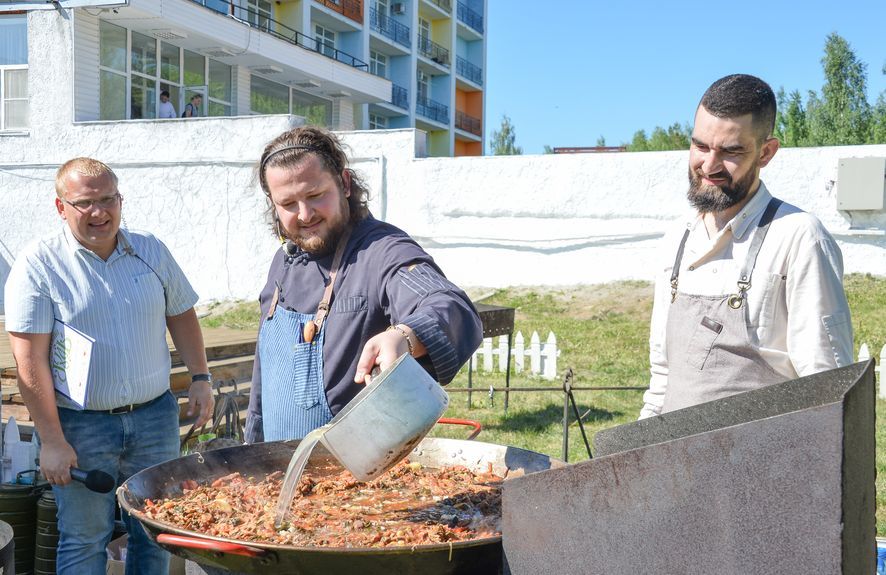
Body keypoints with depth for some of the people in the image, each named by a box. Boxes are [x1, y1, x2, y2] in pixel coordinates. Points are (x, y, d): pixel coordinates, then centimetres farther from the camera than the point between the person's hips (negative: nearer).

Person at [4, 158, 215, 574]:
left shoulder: (151, 251, 4)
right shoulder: (38, 266, -9)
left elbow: (181, 315, 16)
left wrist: (200, 378, 6)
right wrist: (52, 441, -15)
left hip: (155, 416, 4)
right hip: (80, 426, -4)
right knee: (84, 540, 5)